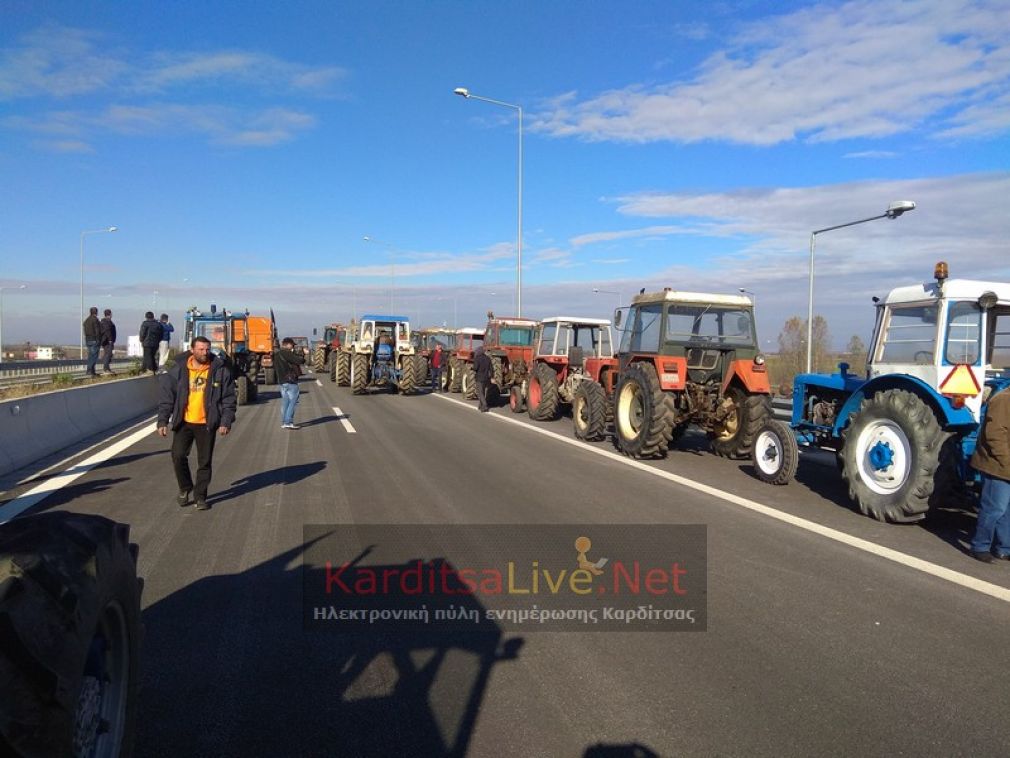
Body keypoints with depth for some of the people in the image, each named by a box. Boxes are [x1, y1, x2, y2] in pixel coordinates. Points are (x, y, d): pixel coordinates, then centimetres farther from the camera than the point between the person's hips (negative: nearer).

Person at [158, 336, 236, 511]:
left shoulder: (220, 370, -3)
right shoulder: (178, 370, -1)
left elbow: (229, 398, -1)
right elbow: (167, 396, 1)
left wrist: (226, 422, -7)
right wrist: (163, 421, -5)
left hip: (206, 424, -1)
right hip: (183, 422, 1)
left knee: (205, 462, 5)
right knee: (178, 455, -4)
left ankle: (200, 496, 19)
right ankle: (185, 488, 21)